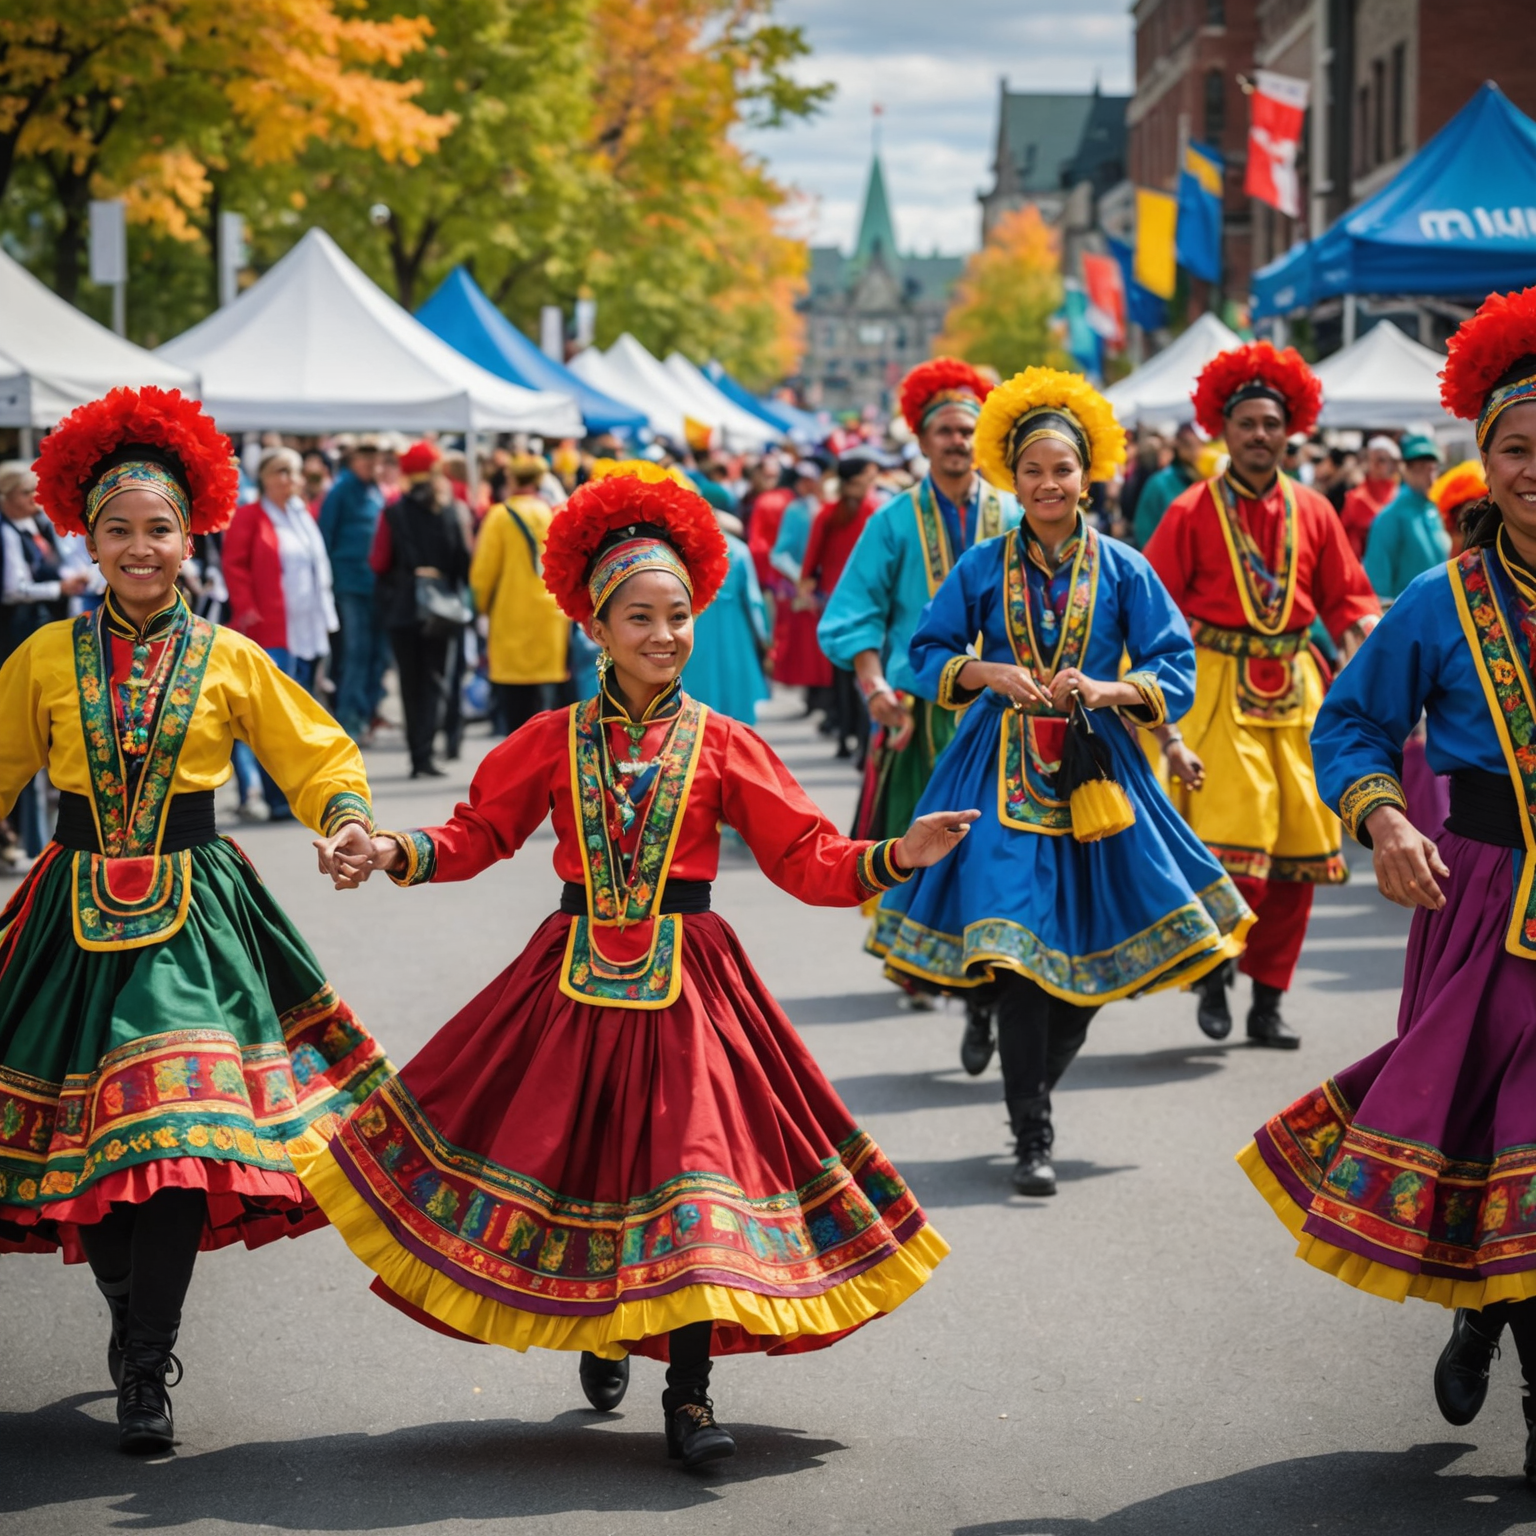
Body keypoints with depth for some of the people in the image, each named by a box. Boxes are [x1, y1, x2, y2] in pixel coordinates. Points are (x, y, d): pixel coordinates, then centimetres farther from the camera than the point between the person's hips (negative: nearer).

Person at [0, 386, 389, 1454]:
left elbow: (319, 756, 9)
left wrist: (348, 819, -10)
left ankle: (147, 1373, -4)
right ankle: (133, 1316, 28)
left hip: (195, 915, -1)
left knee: (181, 1132, -13)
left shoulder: (230, 661, 4)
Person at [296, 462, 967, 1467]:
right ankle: (601, 1335, 33)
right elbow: (481, 832, 10)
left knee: (690, 1162, -5)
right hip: (574, 983, 1)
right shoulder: (553, 741, 4)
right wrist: (400, 851, -6)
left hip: (686, 983, -1)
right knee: (577, 1152, 5)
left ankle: (689, 1395, 4)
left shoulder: (721, 745, 0)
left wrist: (893, 857, -16)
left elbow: (808, 858, -2)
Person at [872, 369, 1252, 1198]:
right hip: (1004, 770, -1)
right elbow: (928, 652, 8)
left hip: (1095, 771, 2)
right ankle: (1032, 1136, -6)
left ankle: (1035, 1091, 31)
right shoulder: (982, 566, 3)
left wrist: (1108, 690, -16)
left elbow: (1175, 666, 1)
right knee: (1015, 947, -13)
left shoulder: (1123, 569, 3)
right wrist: (988, 672, -11)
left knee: (1087, 948, 5)